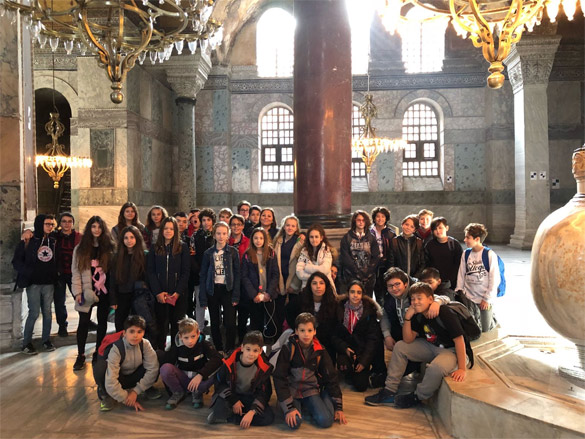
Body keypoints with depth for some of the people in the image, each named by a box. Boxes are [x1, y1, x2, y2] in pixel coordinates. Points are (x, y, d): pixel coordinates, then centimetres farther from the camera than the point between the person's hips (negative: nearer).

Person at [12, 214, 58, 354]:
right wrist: (28, 273, -15)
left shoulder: (53, 242, 8)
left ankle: (46, 340, 19)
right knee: (34, 313, -5)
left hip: (49, 283, 3)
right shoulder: (27, 241, -2)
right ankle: (27, 343, 9)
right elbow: (17, 261, -1)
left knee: (47, 312, 7)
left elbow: (57, 261, 12)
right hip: (33, 283, -3)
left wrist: (54, 276, 0)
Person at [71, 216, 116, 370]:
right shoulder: (80, 248, 4)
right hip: (87, 291, 0)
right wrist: (77, 292, -7)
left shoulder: (110, 247, 3)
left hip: (104, 291, 1)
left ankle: (98, 352, 23)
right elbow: (75, 271, 1)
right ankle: (81, 355, 13)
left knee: (102, 321, 9)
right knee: (84, 323, 2)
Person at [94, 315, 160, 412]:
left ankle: (147, 388, 5)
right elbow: (110, 383, -33)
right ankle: (105, 395, -6)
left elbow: (152, 368, -19)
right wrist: (127, 400, -27)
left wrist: (136, 391, -23)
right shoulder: (116, 348, -29)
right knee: (100, 366, -38)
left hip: (134, 377, 4)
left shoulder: (145, 344, -18)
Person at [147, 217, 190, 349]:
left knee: (177, 325, 2)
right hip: (159, 295, 1)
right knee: (160, 325, 3)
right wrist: (158, 292, -7)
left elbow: (185, 272, 0)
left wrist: (178, 292, -9)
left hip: (178, 294, -1)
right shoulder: (155, 248, 8)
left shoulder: (183, 247, 3)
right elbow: (151, 272, 4)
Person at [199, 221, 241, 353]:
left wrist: (236, 296, -9)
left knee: (230, 323, -8)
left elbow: (237, 274, -1)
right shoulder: (208, 253, 4)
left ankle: (230, 351, 6)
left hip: (228, 289, -2)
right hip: (212, 290, 2)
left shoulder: (233, 252, 0)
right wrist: (203, 298, -2)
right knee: (215, 323, 10)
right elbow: (203, 275, 5)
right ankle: (218, 350, 23)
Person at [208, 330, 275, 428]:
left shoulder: (264, 368, -17)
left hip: (250, 397, 3)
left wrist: (252, 412, -24)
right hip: (231, 395, -3)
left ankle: (229, 417, -15)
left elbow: (263, 392, -11)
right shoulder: (230, 363, -19)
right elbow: (219, 382, -7)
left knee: (269, 417, -23)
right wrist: (233, 401, -15)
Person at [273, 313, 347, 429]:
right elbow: (279, 378, -13)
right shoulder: (288, 349, -13)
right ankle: (296, 405, 7)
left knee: (326, 421, -20)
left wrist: (338, 407, 1)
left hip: (311, 390, 2)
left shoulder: (319, 351, -5)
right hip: (291, 391, -1)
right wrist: (289, 407, -19)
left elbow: (331, 377, 2)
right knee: (294, 423, -26)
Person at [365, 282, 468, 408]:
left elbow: (459, 339, -24)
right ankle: (389, 391, 0)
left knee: (437, 367, -38)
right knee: (400, 346, -2)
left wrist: (462, 368, -27)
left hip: (452, 350, -7)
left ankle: (417, 397, -8)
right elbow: (408, 340, -6)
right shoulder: (418, 316, -3)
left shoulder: (445, 313, -24)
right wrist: (407, 318, -19)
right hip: (432, 347, 7)